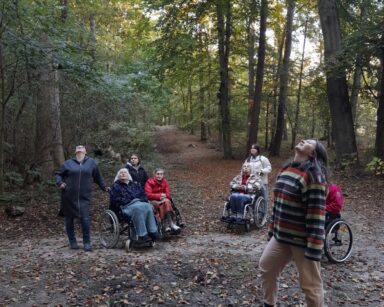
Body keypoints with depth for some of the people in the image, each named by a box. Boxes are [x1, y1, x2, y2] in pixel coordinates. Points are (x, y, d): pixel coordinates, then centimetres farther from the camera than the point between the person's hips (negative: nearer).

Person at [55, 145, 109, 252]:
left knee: (85, 219, -10)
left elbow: (98, 176, 15)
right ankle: (72, 241, 23)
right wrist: (60, 183, -5)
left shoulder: (91, 162, 5)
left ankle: (87, 243, 2)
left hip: (84, 197, -1)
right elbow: (58, 174, 13)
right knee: (69, 219, 8)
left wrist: (104, 187, 19)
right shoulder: (68, 163, 5)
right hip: (69, 197, 1)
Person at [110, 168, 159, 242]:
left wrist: (141, 201, -3)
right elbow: (115, 200, 0)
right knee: (138, 208, -37)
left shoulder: (135, 184, 29)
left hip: (140, 203, 4)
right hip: (126, 207, -4)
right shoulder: (115, 186, 15)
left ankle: (153, 232, -35)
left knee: (148, 206, -31)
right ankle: (142, 235, -39)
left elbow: (143, 195, 21)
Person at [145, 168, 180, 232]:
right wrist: (159, 196, -23)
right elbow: (148, 194, -14)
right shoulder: (150, 182, -6)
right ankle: (167, 224, -35)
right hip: (153, 201, -3)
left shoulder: (164, 181, 7)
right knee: (161, 205, -34)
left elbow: (168, 194, 4)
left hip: (163, 199, 3)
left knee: (167, 202, -30)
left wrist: (164, 196, -19)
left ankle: (170, 224, -35)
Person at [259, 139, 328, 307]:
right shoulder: (285, 170, 8)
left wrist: (313, 248, -23)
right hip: (281, 236, 9)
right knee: (266, 267, 21)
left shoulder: (313, 176, -19)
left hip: (302, 240, -9)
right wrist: (272, 229, 19)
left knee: (310, 283, 3)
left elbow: (316, 214, -22)